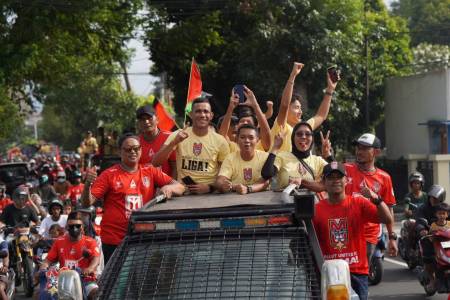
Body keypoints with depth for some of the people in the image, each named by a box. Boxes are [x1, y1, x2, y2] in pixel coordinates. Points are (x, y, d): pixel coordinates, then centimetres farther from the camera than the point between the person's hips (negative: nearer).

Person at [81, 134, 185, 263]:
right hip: (114, 242, -3)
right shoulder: (109, 175, 0)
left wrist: (168, 188, -17)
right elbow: (87, 203, -5)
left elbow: (180, 187, 5)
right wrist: (88, 184, -24)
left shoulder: (150, 172, 9)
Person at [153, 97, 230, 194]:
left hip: (210, 194, -1)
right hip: (183, 192, 1)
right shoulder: (177, 135, 3)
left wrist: (210, 187, -9)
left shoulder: (220, 141, 3)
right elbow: (155, 163, -4)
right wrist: (174, 143, -17)